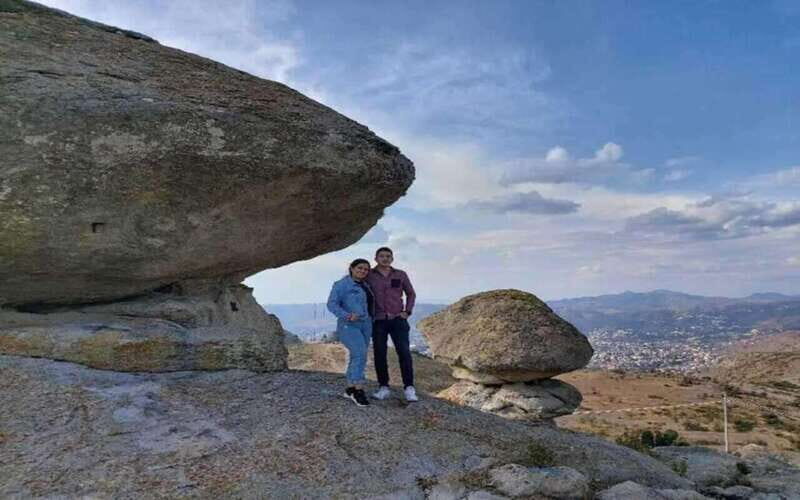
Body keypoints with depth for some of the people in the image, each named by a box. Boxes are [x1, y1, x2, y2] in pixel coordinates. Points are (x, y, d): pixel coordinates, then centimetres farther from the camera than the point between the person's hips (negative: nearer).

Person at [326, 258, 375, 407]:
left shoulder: (365, 286, 14)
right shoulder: (342, 284, -8)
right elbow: (332, 304, -15)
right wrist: (347, 316, -27)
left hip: (364, 326, 8)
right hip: (348, 326, -7)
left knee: (356, 357, 9)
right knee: (360, 355, -21)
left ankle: (350, 389, 18)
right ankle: (359, 390, -16)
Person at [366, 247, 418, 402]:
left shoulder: (400, 275, 4)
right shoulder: (368, 275, -1)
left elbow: (411, 294, 15)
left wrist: (407, 312, 1)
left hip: (397, 320, 0)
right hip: (378, 322, 0)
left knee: (404, 352, -12)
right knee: (379, 355, 0)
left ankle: (409, 389, -9)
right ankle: (384, 388, 12)